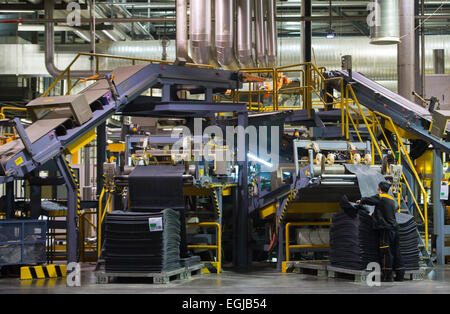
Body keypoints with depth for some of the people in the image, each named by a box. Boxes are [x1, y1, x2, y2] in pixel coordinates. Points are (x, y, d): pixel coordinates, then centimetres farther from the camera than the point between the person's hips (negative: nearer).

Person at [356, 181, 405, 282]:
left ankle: (387, 276, -6)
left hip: (386, 229, -8)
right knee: (396, 252, 10)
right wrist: (374, 214, 41)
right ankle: (400, 275, 12)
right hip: (394, 228, 8)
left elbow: (368, 200, -2)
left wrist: (361, 201, 22)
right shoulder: (392, 200, 18)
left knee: (386, 253, -5)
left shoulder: (380, 198, -5)